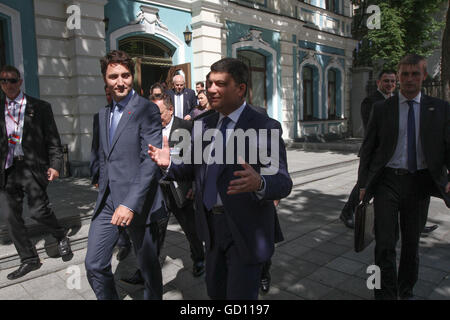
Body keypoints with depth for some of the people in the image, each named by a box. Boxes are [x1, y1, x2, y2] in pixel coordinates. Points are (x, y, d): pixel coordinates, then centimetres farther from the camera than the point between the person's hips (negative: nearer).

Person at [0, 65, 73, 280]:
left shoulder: (40, 107, 3)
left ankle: (61, 238, 19)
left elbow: (53, 140, 1)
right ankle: (29, 260, 20)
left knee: (38, 210, -13)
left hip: (32, 167, -4)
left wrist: (55, 165, -8)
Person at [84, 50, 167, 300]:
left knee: (148, 265, 10)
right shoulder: (103, 114, 14)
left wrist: (131, 204, -24)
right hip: (107, 202, 6)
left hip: (137, 203, -6)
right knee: (94, 265, 10)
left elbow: (151, 162, -18)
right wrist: (102, 190, 15)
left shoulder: (147, 110, -10)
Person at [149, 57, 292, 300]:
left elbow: (283, 183, -19)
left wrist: (258, 183, -41)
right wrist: (169, 165, -10)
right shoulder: (204, 125, 6)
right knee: (215, 292, 23)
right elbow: (194, 169, 10)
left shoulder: (265, 127, -13)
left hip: (246, 231, -6)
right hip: (212, 226, 6)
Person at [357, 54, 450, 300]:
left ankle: (406, 292, 37)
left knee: (412, 243, 16)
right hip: (388, 181, -2)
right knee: (385, 245, -4)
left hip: (419, 183, 2)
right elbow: (367, 148, 3)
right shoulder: (382, 109, 1)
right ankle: (386, 294, 13)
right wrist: (363, 184, 0)